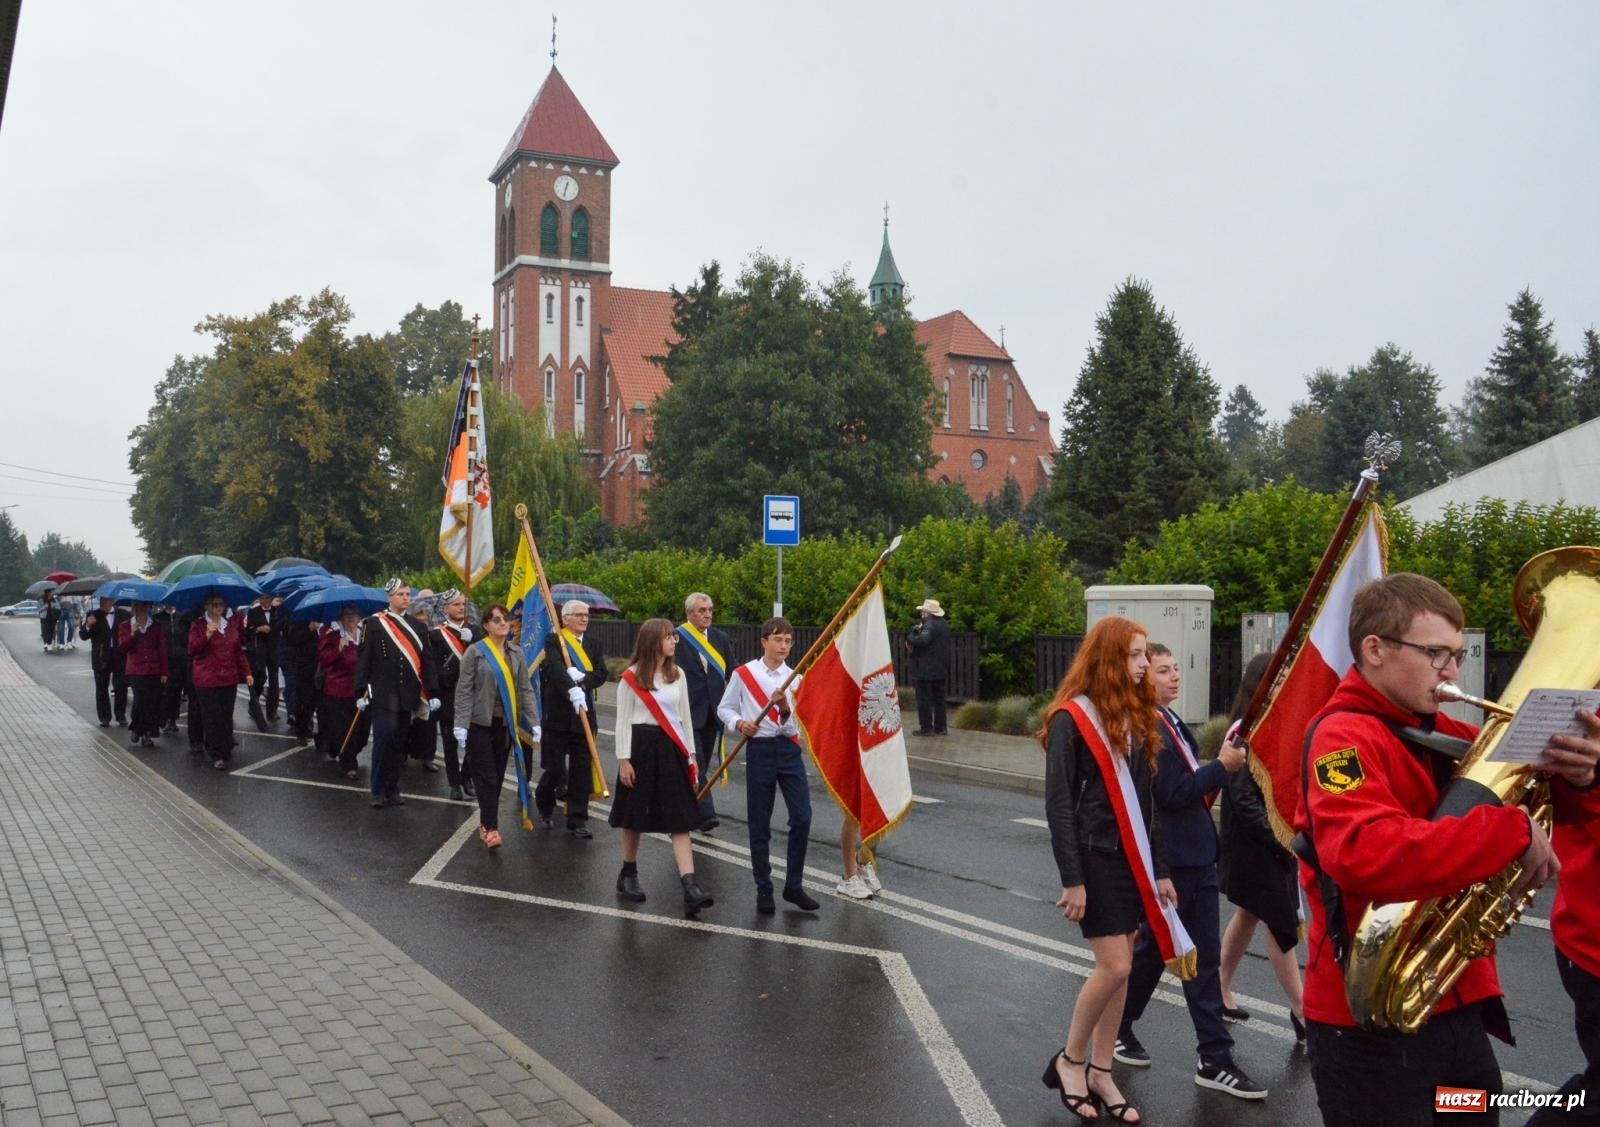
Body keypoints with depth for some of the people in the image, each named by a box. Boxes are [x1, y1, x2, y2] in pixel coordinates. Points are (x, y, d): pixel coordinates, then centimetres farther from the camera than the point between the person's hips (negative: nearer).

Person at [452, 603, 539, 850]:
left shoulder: (516, 653, 8)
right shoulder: (475, 651, -5)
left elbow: (525, 690, 8)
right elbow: (463, 690, -8)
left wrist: (534, 722, 1)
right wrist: (460, 725, -14)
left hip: (505, 724, 4)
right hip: (480, 723, -4)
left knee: (498, 777, 9)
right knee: (486, 776, -6)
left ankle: (486, 823, 21)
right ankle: (491, 828, -6)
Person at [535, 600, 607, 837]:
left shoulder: (593, 644, 12)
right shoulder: (553, 640, -3)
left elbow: (601, 674, 1)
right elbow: (555, 667, -22)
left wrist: (582, 678, -19)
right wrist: (572, 689, -38)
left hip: (584, 714, 4)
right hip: (557, 715, -4)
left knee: (581, 771, 5)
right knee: (554, 768, 2)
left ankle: (577, 822, 13)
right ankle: (544, 804, 32)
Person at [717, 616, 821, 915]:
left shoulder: (795, 679, 3)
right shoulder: (743, 674, -2)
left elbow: (795, 725, 0)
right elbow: (724, 708, 7)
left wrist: (785, 710, -20)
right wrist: (739, 723, -12)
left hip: (789, 750, 2)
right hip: (759, 750, -2)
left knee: (802, 818, -5)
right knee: (759, 824, 4)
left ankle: (794, 885, 11)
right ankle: (764, 889, 17)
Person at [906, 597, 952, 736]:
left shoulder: (929, 625, -17)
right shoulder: (945, 624, 12)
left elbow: (923, 640, -32)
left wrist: (910, 638, -15)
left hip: (926, 670, -9)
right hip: (942, 670, 9)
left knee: (924, 700, -2)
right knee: (939, 699, 13)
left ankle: (926, 727, -2)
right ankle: (940, 727, 16)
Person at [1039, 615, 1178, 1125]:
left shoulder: (1137, 716, 10)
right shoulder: (1072, 718, -11)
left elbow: (1145, 801, 13)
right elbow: (1058, 804, -13)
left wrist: (1158, 867, 12)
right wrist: (1071, 879, -16)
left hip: (1131, 858, 7)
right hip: (1095, 858, -7)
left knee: (1120, 968, 9)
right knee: (1114, 966, -8)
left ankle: (1100, 1072, 20)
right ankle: (1069, 1059, 12)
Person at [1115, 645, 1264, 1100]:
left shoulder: (1171, 722, 13)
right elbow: (1170, 795, -21)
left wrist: (1215, 774, 5)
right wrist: (1222, 767, -17)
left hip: (1196, 856, 9)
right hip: (1169, 860, -9)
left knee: (1203, 956, 9)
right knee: (1154, 950, 7)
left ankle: (1215, 1060, 15)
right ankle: (1118, 1028, 27)